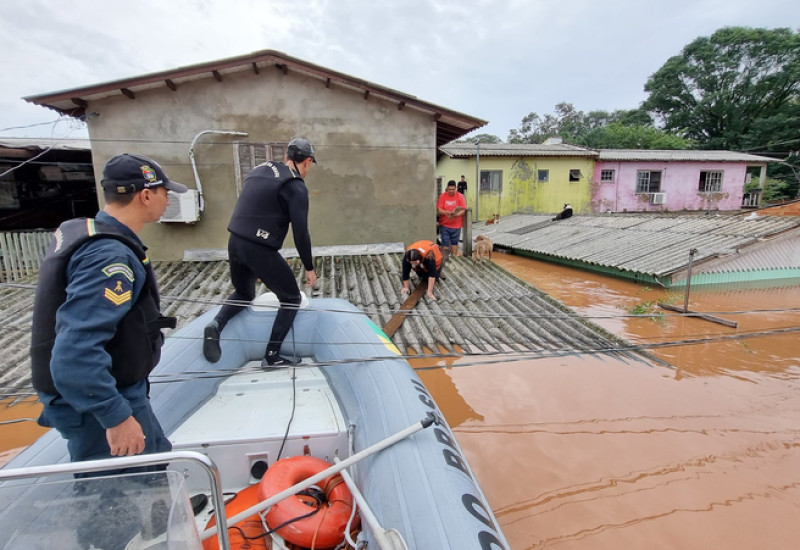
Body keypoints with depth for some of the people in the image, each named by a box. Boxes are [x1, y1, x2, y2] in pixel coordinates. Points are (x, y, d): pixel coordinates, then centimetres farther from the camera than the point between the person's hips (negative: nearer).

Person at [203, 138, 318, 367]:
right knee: (291, 299, 11)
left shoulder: (259, 169, 14)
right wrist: (309, 267, -1)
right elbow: (300, 232, -13)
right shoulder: (296, 186, -9)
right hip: (260, 249, -7)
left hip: (235, 242, 7)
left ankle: (216, 325, 6)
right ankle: (272, 356, 13)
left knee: (243, 293, 31)